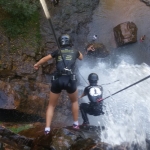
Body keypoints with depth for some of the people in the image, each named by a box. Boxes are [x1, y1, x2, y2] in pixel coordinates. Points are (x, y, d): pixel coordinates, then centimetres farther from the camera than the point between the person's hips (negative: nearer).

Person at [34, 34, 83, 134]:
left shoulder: (57, 52, 14)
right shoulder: (75, 52, 14)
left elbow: (44, 59, 25)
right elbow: (81, 57, 38)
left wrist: (37, 65, 43)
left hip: (57, 80, 1)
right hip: (70, 80, 0)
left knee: (51, 105, 16)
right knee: (74, 101, 28)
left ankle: (47, 128, 8)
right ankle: (76, 123, 30)